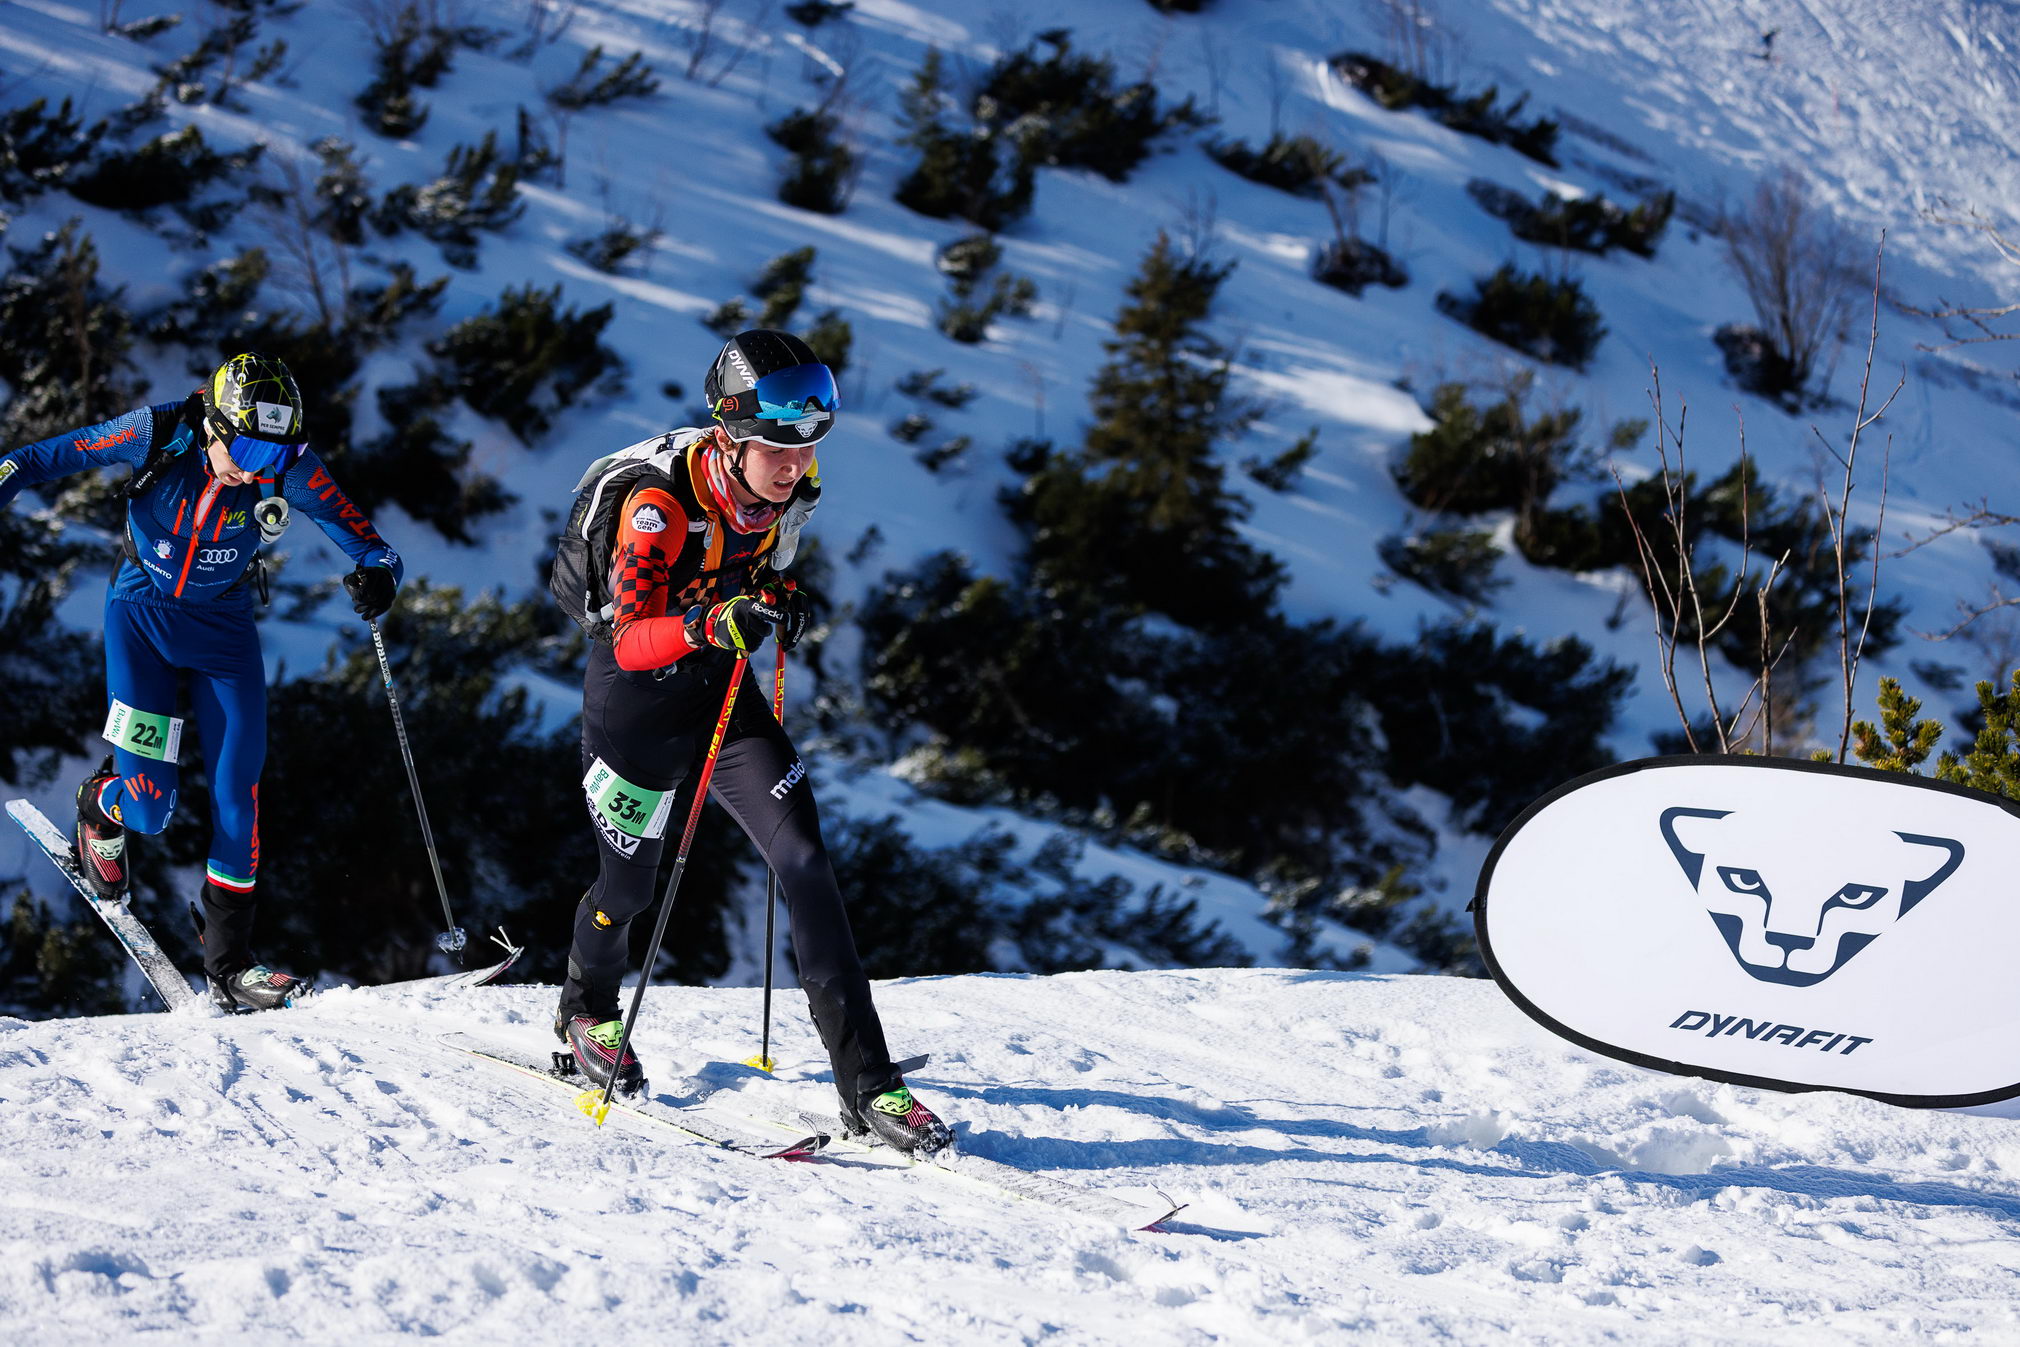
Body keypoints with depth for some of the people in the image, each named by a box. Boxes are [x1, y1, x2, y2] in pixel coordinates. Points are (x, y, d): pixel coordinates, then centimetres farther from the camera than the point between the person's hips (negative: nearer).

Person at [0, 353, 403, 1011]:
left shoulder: (290, 466, -22)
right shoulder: (156, 434, -25)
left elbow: (365, 541, -20)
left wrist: (378, 576, -41)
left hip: (224, 624, 2)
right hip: (142, 615, -2)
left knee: (237, 797, -5)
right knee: (150, 807, -9)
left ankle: (229, 966, 9)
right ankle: (101, 806, 30)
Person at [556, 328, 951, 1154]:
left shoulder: (793, 491, -12)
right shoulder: (662, 503, -30)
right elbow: (629, 639, -35)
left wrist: (778, 603, -8)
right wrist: (713, 625, -51)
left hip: (723, 691, 4)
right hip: (636, 697, -4)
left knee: (804, 860, -13)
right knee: (629, 885, 14)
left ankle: (867, 1084, -15)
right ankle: (586, 1010, 49)